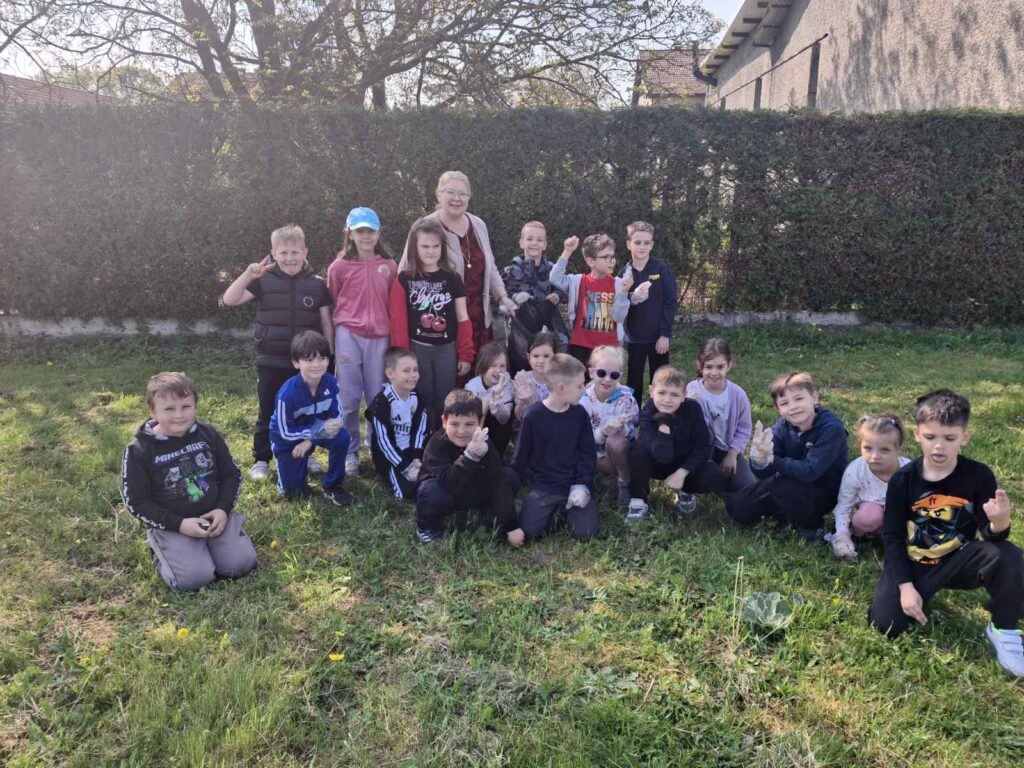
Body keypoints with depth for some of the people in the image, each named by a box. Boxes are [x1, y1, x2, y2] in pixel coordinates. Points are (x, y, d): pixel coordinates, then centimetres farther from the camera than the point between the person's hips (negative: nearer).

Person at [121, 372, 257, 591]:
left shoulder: (208, 435, -1)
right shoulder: (139, 451, -11)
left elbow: (232, 475, 7)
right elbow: (136, 502, -8)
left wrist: (223, 509, -10)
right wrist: (179, 524, -17)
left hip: (214, 516, 3)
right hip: (170, 526, -3)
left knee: (241, 564, -13)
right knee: (193, 578, -21)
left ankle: (208, 546, 16)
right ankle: (162, 552, 10)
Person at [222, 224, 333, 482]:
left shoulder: (317, 284, 0)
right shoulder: (264, 281, -3)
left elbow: (326, 322, 6)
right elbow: (229, 300, -11)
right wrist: (248, 274, -23)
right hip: (271, 363, -1)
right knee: (268, 414, 9)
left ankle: (306, 454, 31)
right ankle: (261, 460, 22)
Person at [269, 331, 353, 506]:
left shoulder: (331, 383, -25)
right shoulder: (288, 393, -35)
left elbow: (337, 417, -14)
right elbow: (286, 432, -26)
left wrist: (309, 441, -24)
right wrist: (321, 429, -36)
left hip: (318, 428, 3)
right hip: (287, 437, -3)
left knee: (342, 437, -28)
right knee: (292, 490, 1)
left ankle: (332, 487, -7)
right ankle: (294, 461, 34)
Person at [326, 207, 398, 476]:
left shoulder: (389, 266, 5)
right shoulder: (339, 266, 1)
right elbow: (332, 301, 10)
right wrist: (341, 326, 9)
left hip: (379, 337, 1)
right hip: (348, 335, -1)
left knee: (378, 396, 5)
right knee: (348, 397, 2)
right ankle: (349, 453, 15)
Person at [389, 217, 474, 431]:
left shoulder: (452, 278, 4)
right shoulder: (404, 279, -1)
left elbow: (462, 319, 5)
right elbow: (398, 321, -2)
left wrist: (465, 355, 1)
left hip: (447, 349, 2)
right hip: (417, 349, -1)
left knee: (444, 401, 8)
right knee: (422, 401, 6)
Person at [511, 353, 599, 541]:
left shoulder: (580, 414, -2)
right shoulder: (533, 415, -11)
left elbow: (588, 453, 1)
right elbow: (521, 455, -1)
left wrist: (582, 485, -10)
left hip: (575, 485, 2)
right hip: (543, 486, -1)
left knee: (586, 532, -14)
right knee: (528, 530, -15)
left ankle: (567, 508, 17)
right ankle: (552, 509, 14)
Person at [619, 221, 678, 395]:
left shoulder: (661, 268, -6)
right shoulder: (625, 273, 1)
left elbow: (671, 301, -7)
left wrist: (665, 334, -11)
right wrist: (632, 299, -20)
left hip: (659, 336, -2)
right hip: (635, 337, 2)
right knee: (634, 382, 8)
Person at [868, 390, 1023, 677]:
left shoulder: (979, 476, -12)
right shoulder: (903, 479, -10)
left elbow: (988, 535, -11)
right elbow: (892, 536, -6)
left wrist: (999, 523, -36)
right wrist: (905, 585, -14)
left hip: (958, 561, 0)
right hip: (913, 564, 0)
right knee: (885, 624, -16)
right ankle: (921, 593, 18)